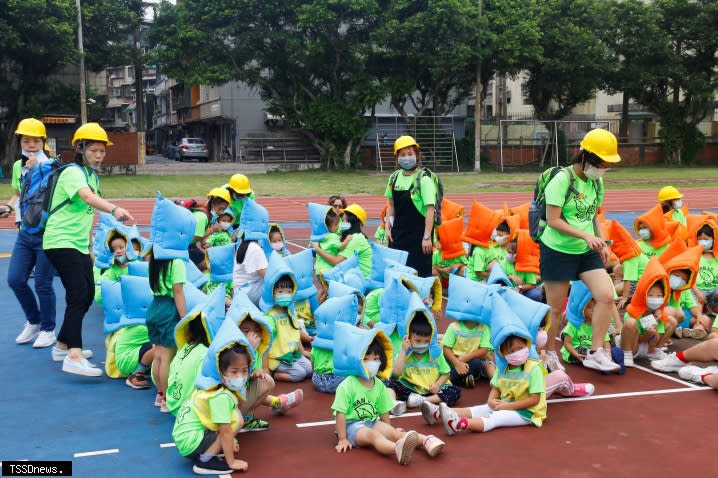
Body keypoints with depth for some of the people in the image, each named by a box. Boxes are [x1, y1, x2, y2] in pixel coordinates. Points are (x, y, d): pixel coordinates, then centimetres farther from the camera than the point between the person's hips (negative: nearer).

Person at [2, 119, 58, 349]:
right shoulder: (18, 166, 9)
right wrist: (8, 207, 3)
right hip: (25, 232, 6)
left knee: (42, 284, -1)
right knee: (15, 279, 4)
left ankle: (48, 329, 17)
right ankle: (34, 321, 26)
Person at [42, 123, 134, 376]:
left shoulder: (93, 175, 14)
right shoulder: (73, 173, -15)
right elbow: (87, 196, -36)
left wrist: (88, 245, 19)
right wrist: (115, 210, -53)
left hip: (79, 243, 9)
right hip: (60, 241, -9)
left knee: (87, 294, 11)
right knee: (78, 295, -18)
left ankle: (62, 345, 26)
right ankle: (74, 357, -23)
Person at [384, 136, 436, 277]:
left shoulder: (424, 179, -12)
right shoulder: (394, 177, 6)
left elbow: (430, 209, -15)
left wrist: (427, 237, -18)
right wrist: (387, 227, 7)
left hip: (418, 234, -6)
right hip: (398, 233, 6)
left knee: (420, 273, -1)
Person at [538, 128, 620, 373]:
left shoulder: (597, 181, 5)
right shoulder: (562, 179, -17)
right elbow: (553, 220, -21)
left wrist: (601, 243, 3)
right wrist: (586, 235, -27)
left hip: (587, 251, 6)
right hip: (558, 251, -6)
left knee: (606, 296, -8)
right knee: (555, 308, 4)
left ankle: (595, 353, 1)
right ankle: (550, 355, 24)